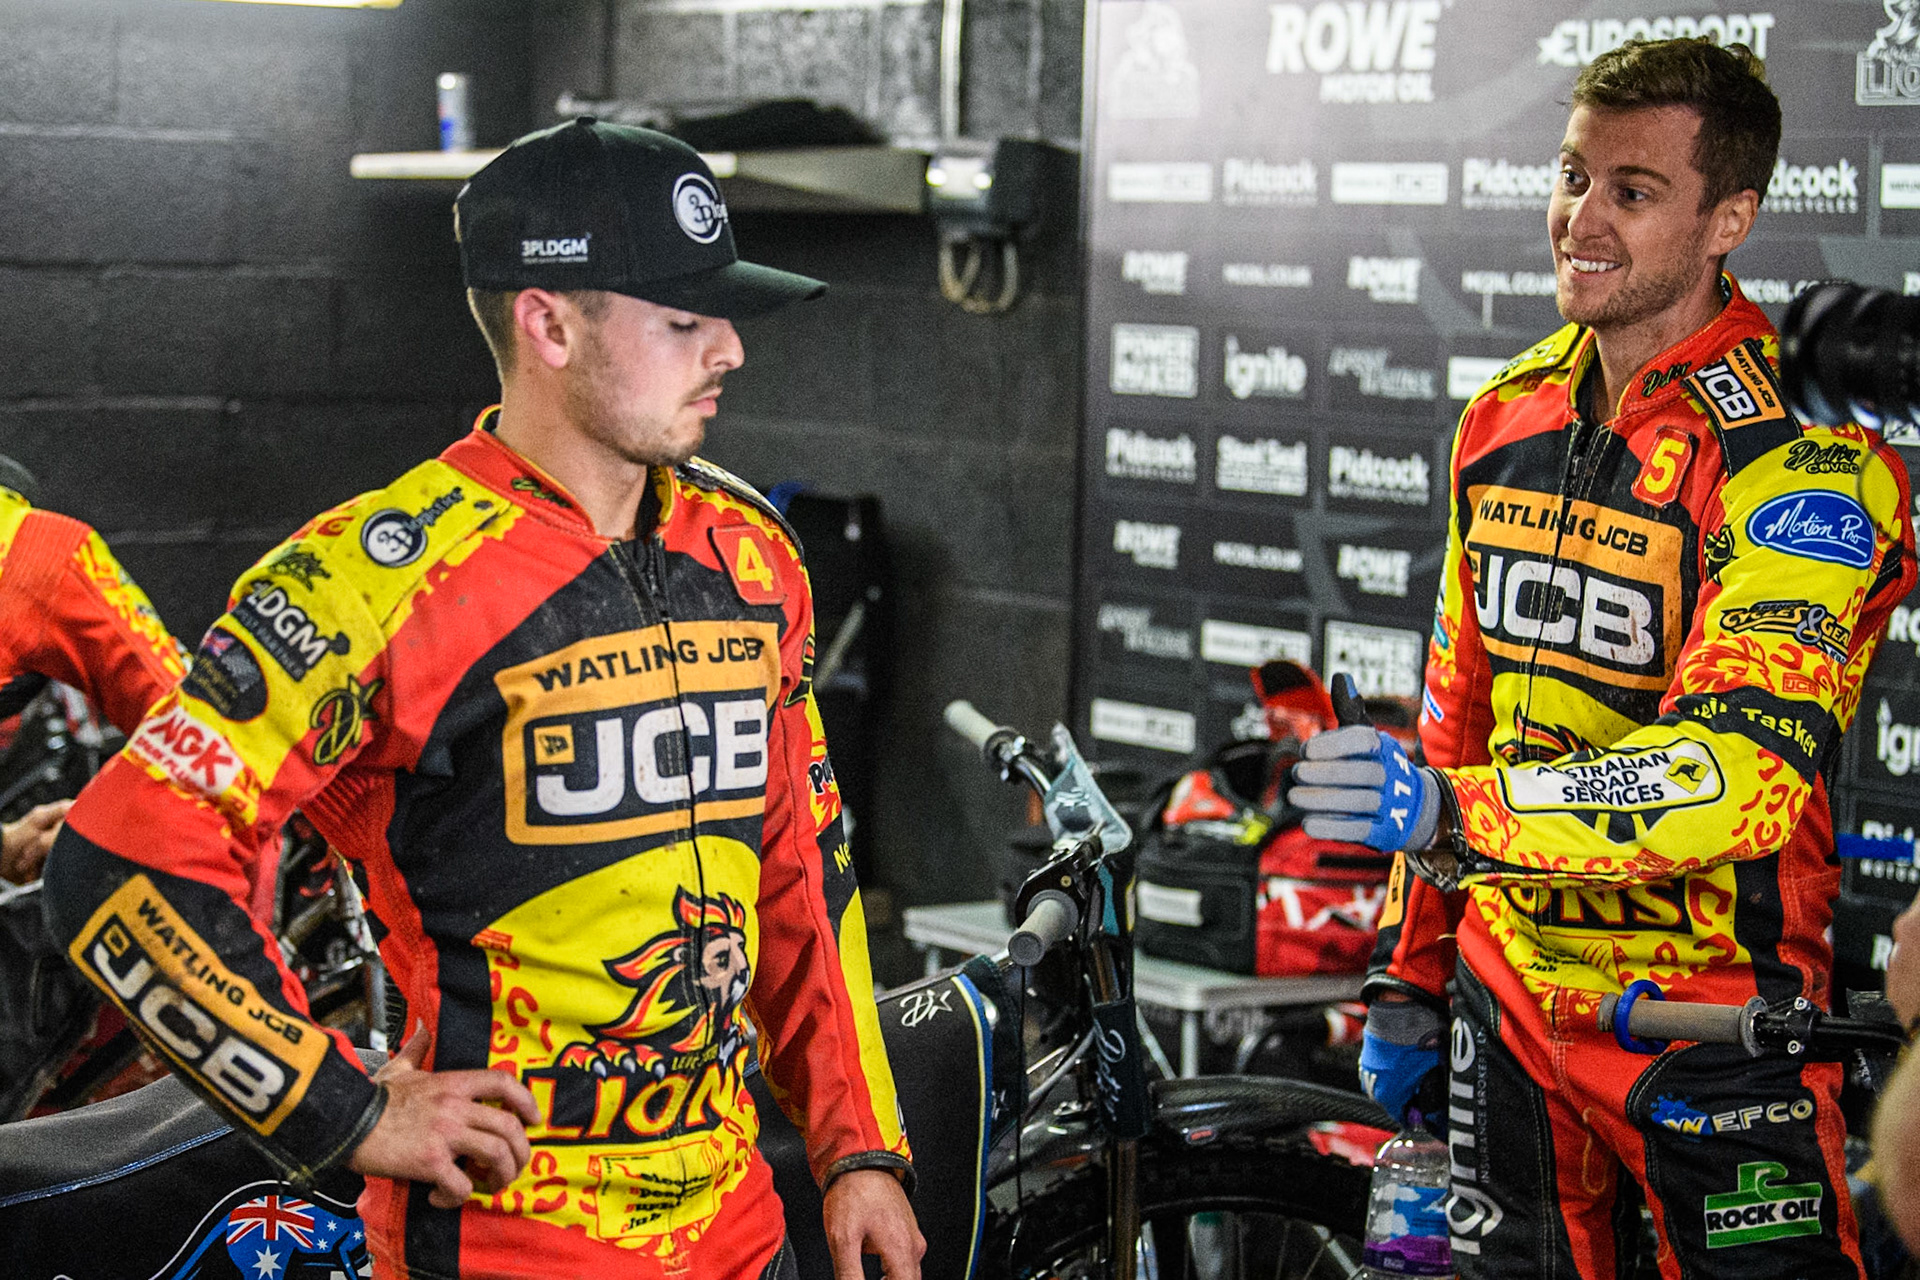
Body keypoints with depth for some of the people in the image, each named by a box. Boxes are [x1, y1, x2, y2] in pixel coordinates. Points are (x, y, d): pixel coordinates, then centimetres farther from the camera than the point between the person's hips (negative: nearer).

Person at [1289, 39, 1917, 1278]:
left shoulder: (1801, 463, -16)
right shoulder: (1506, 419, 6)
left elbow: (1744, 771, -28)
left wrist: (1454, 809, -39)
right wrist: (1410, 972, 16)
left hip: (1713, 1022, -6)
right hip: (1513, 997, 6)